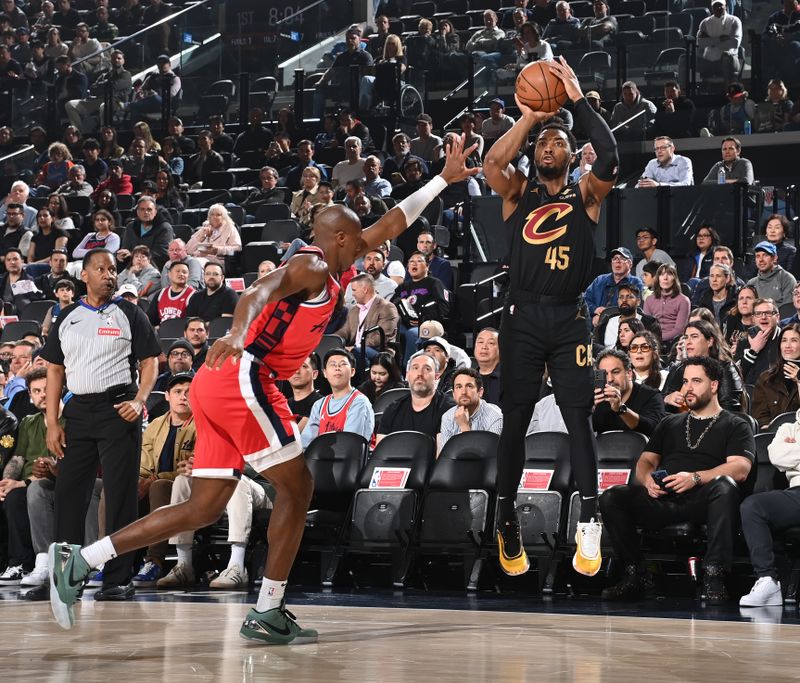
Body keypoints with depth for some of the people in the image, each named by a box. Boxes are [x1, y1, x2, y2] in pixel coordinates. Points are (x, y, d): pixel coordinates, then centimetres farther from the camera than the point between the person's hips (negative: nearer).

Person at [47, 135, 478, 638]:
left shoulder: (328, 267, 24)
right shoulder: (312, 265, -5)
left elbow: (391, 225, 33)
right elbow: (257, 293, -25)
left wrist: (444, 180, 38)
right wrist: (237, 333, -45)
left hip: (220, 387, 10)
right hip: (243, 378, -10)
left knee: (205, 508, 7)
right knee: (297, 487, -2)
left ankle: (79, 560, 3)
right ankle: (267, 614, 0)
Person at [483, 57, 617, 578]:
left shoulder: (586, 194, 8)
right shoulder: (519, 193, 10)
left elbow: (610, 158, -13)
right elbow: (492, 163, -12)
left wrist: (579, 99, -12)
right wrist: (529, 118, -9)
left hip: (569, 319, -1)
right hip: (523, 317, 1)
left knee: (578, 418, -7)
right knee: (515, 419, 3)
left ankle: (589, 526, -8)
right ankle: (507, 525, 13)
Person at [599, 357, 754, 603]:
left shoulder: (735, 425, 15)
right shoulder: (670, 423, 30)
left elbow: (740, 469, -2)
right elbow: (646, 461, 24)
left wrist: (695, 478, -18)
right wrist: (647, 479, -3)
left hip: (702, 501, -4)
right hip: (664, 499, 4)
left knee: (724, 486, -39)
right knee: (611, 498, -22)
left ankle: (714, 578, -38)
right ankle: (634, 576, -20)